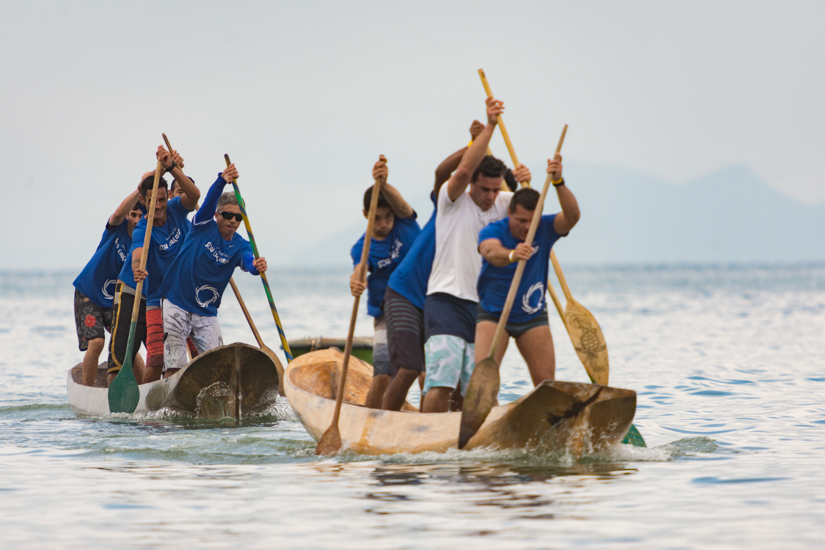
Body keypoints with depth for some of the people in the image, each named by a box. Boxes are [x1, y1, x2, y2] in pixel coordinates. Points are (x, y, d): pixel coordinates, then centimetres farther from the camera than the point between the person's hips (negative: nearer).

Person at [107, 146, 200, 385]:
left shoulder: (175, 210, -9)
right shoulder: (142, 231, -23)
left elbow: (194, 194, -30)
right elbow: (137, 256, -44)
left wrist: (172, 167, -45)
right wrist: (137, 270, -69)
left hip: (163, 298, 5)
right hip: (132, 294, -5)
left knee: (159, 359, 3)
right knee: (121, 355, -12)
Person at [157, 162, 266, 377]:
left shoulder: (240, 246, 2)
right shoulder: (204, 226, -3)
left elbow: (249, 262, -21)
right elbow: (210, 201, -23)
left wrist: (257, 266, -46)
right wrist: (222, 181, -44)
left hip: (206, 314, 3)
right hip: (176, 306, -3)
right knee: (174, 367, -9)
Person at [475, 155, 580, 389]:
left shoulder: (545, 229, -11)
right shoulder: (492, 231, -19)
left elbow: (572, 216, -29)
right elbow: (491, 252, -42)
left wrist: (559, 183, -45)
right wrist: (511, 255, -65)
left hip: (533, 316, 3)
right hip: (493, 314, -3)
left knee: (546, 381, 0)